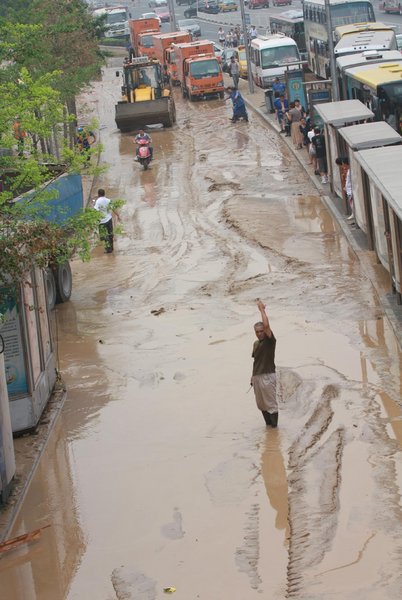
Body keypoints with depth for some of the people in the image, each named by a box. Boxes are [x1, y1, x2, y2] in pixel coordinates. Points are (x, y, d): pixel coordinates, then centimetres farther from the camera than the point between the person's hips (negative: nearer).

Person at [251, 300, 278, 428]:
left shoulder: (270, 341, -8)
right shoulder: (256, 344, 15)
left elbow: (266, 325, -23)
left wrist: (262, 309, -15)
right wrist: (253, 376, 19)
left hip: (267, 376, -8)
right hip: (257, 377, 8)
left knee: (271, 403, -4)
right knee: (261, 404, 12)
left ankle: (274, 427, 1)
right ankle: (268, 425, 21)